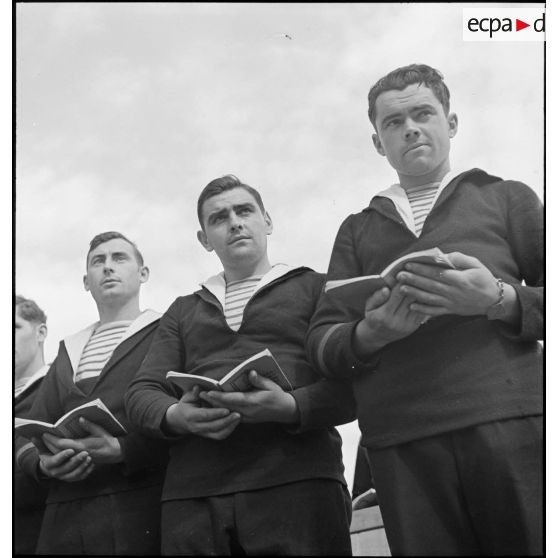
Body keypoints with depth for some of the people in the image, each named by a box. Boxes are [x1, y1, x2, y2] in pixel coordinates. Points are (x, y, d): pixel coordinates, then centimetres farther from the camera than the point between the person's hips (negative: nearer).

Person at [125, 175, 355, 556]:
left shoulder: (315, 288, 14)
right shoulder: (182, 312, 26)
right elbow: (142, 393, 15)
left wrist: (292, 407, -18)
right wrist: (175, 416, -9)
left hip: (297, 481, -3)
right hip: (192, 494, 3)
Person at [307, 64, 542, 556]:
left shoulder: (506, 198, 17)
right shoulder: (358, 229, 22)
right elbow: (321, 343, 12)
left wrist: (501, 300, -12)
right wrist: (370, 333, -9)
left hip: (510, 419, -1)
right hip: (403, 441, 2)